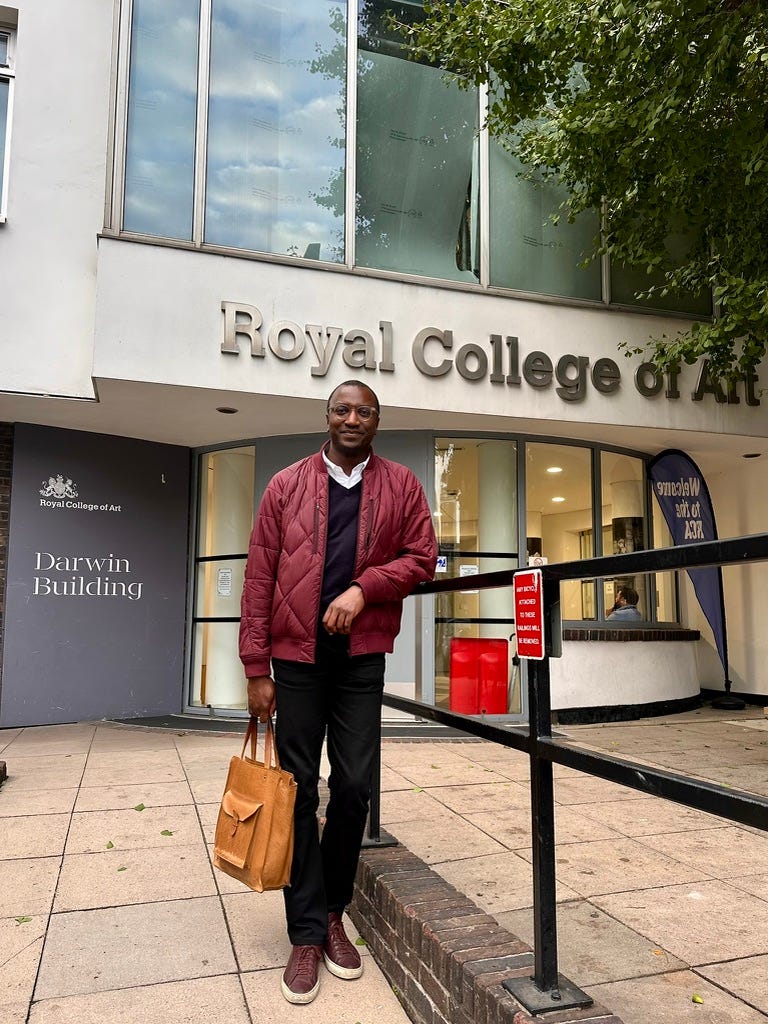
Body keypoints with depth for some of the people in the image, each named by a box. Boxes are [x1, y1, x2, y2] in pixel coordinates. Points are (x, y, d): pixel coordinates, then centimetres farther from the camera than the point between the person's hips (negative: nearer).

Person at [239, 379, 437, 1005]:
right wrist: (256, 669, -3)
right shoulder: (287, 486, 4)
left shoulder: (401, 486, 7)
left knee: (355, 788, 5)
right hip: (298, 657, 0)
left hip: (361, 658, 1)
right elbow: (259, 578, 1)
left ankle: (333, 913, 28)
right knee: (300, 790, 6)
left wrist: (364, 587, -14)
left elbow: (422, 558, 3)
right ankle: (308, 934, 20)